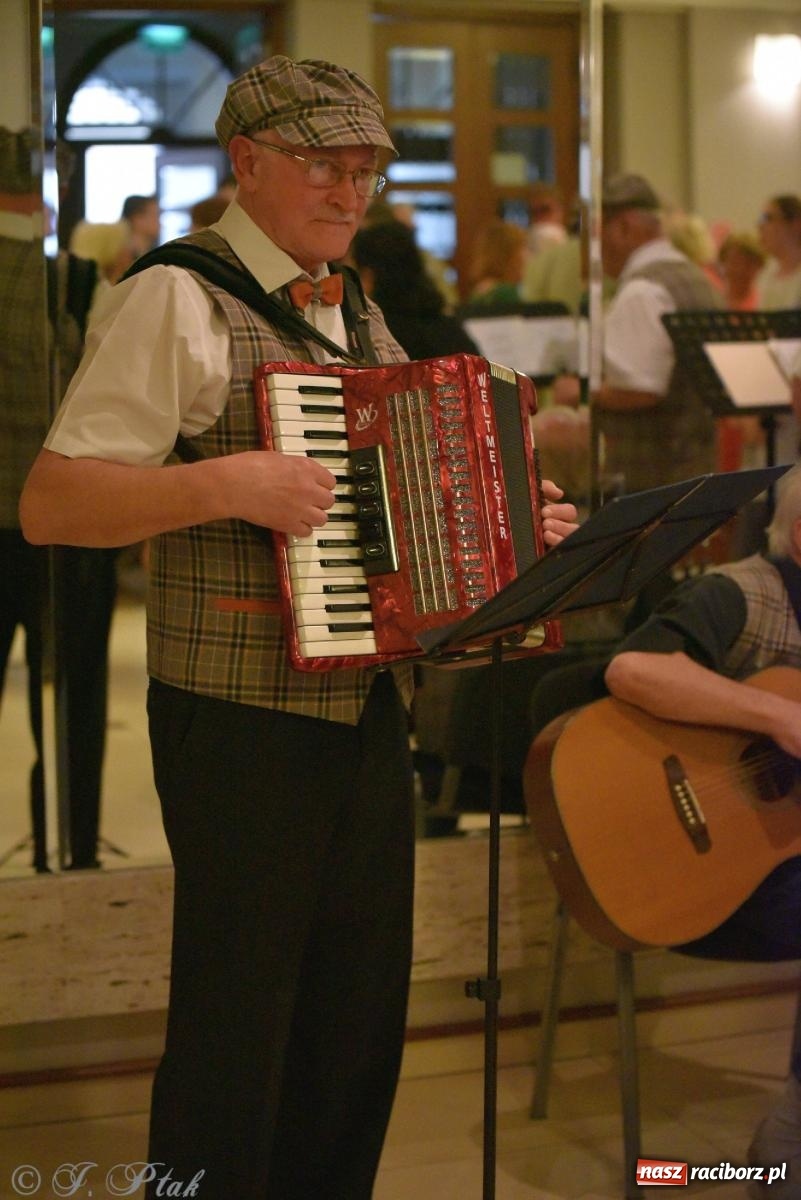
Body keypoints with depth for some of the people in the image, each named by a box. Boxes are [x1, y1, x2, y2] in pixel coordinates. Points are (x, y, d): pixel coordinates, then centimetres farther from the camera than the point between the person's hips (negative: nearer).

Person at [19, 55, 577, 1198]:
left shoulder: (356, 316, 17)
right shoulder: (176, 299, -9)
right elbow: (49, 504, -16)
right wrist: (230, 481, -26)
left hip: (371, 709, 8)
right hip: (246, 720, -8)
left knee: (360, 1016, 14)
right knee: (237, 1021, 1)